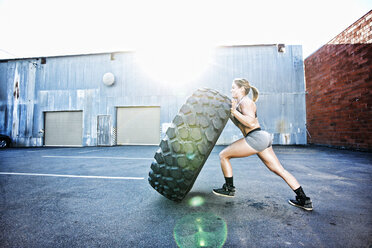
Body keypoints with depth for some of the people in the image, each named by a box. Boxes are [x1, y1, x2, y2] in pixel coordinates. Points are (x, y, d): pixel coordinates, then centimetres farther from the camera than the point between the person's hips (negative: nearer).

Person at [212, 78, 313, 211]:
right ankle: (304, 200, 20)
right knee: (279, 170, 13)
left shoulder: (245, 101, -9)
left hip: (256, 138, -10)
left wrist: (234, 111, -21)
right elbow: (240, 124, 26)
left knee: (223, 155, -1)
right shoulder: (241, 102, 20)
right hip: (263, 139, 10)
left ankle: (229, 189, 11)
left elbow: (251, 122, -23)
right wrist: (229, 112, 17)